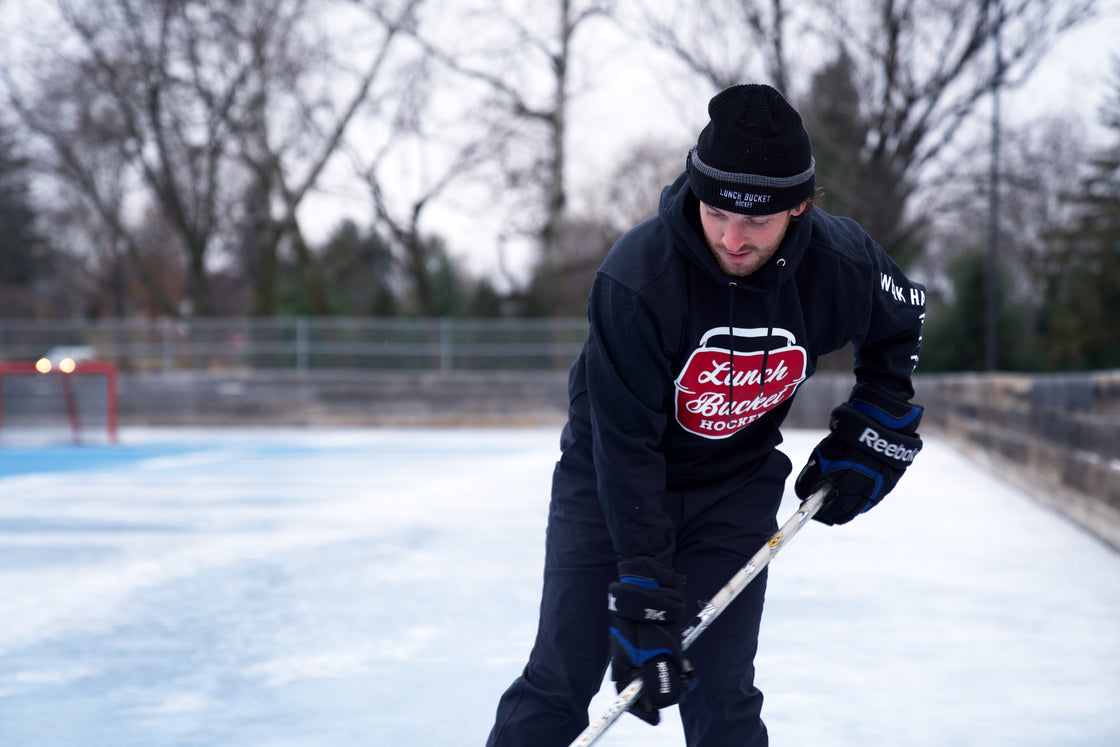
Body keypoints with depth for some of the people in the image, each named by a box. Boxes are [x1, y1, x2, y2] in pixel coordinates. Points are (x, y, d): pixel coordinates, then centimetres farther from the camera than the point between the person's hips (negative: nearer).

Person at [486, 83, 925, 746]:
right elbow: (626, 447, -29)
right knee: (561, 683, -5)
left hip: (737, 488, 2)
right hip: (610, 477, -2)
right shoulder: (636, 277, -31)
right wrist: (645, 600, -30)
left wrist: (872, 436, 0)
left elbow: (901, 322, 6)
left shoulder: (843, 264, -21)